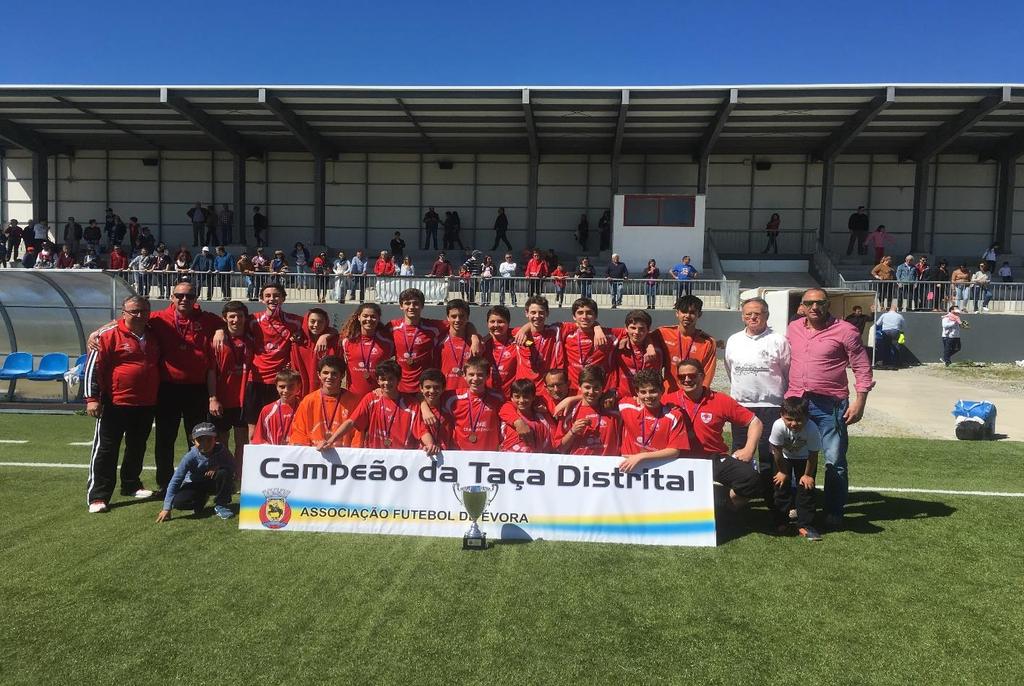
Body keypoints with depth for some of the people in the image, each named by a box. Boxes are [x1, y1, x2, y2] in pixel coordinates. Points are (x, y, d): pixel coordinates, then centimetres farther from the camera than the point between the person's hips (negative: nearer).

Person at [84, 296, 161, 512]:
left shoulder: (153, 335, 11)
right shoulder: (109, 334, -8)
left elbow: (159, 363, 25)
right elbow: (93, 366, -9)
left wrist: (158, 397, 22)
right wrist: (92, 398, -13)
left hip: (146, 405, 6)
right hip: (115, 403, -6)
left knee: (137, 447, 18)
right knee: (106, 449, -1)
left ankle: (131, 485, 33)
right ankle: (98, 496, 3)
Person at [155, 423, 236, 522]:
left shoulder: (221, 450, -20)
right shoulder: (190, 457, -24)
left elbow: (232, 467, -10)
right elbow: (175, 481, -22)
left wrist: (218, 467, -33)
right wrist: (167, 508, -25)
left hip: (212, 483, 0)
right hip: (195, 485, 0)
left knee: (224, 473, -33)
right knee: (178, 502, -28)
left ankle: (220, 505, -9)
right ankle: (201, 499, 9)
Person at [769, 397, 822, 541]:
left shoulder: (812, 429, -37)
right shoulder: (778, 426, -37)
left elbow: (813, 454, -21)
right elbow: (777, 451, -21)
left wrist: (808, 475, -11)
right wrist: (782, 471, -9)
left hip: (804, 458, 0)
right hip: (784, 457, 1)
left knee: (806, 488, -6)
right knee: (781, 486, 1)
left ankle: (805, 525, 4)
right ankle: (781, 522, 16)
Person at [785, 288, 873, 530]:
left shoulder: (844, 331, -7)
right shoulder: (793, 329, 8)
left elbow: (862, 368, -4)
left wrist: (859, 402, -10)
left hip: (830, 405, -4)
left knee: (835, 461, 0)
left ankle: (834, 512, 13)